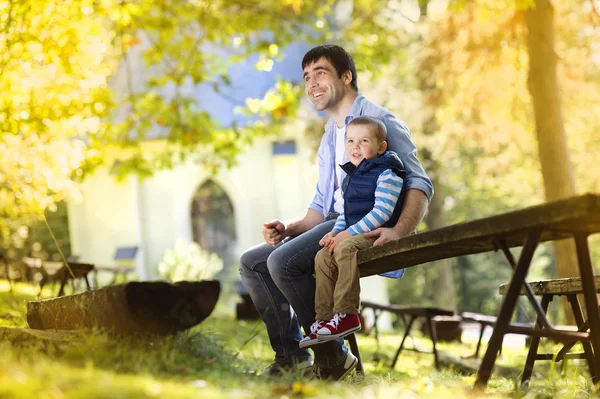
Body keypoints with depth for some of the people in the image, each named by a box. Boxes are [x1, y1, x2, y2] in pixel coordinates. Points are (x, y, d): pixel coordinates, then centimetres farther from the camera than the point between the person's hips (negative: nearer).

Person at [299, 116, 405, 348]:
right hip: (355, 234, 10)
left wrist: (348, 234, -22)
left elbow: (382, 212, -20)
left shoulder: (386, 173, -11)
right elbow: (345, 212, 24)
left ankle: (346, 315, -32)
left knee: (345, 248, -32)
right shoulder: (351, 177, 17)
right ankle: (325, 319, 0)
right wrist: (335, 232, 2)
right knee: (323, 257, -3)